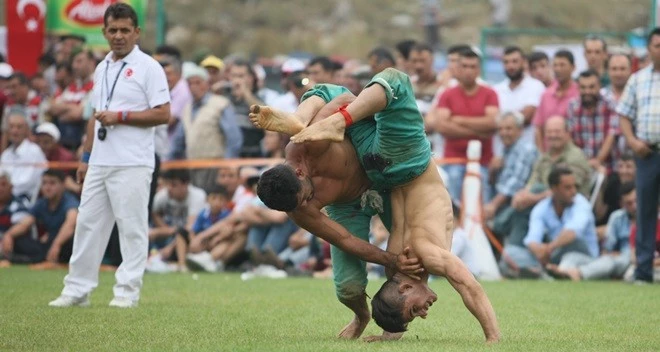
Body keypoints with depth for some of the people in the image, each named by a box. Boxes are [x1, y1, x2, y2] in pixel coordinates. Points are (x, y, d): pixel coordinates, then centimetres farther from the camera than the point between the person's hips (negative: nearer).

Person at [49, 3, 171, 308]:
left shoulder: (148, 67, -5)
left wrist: (120, 116, -15)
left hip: (132, 165, -7)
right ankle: (77, 290, 12)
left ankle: (128, 291, 1)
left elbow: (163, 114, -11)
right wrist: (85, 157, 19)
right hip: (99, 163, 7)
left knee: (132, 227, -4)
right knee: (88, 223, 7)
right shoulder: (102, 68, 17)